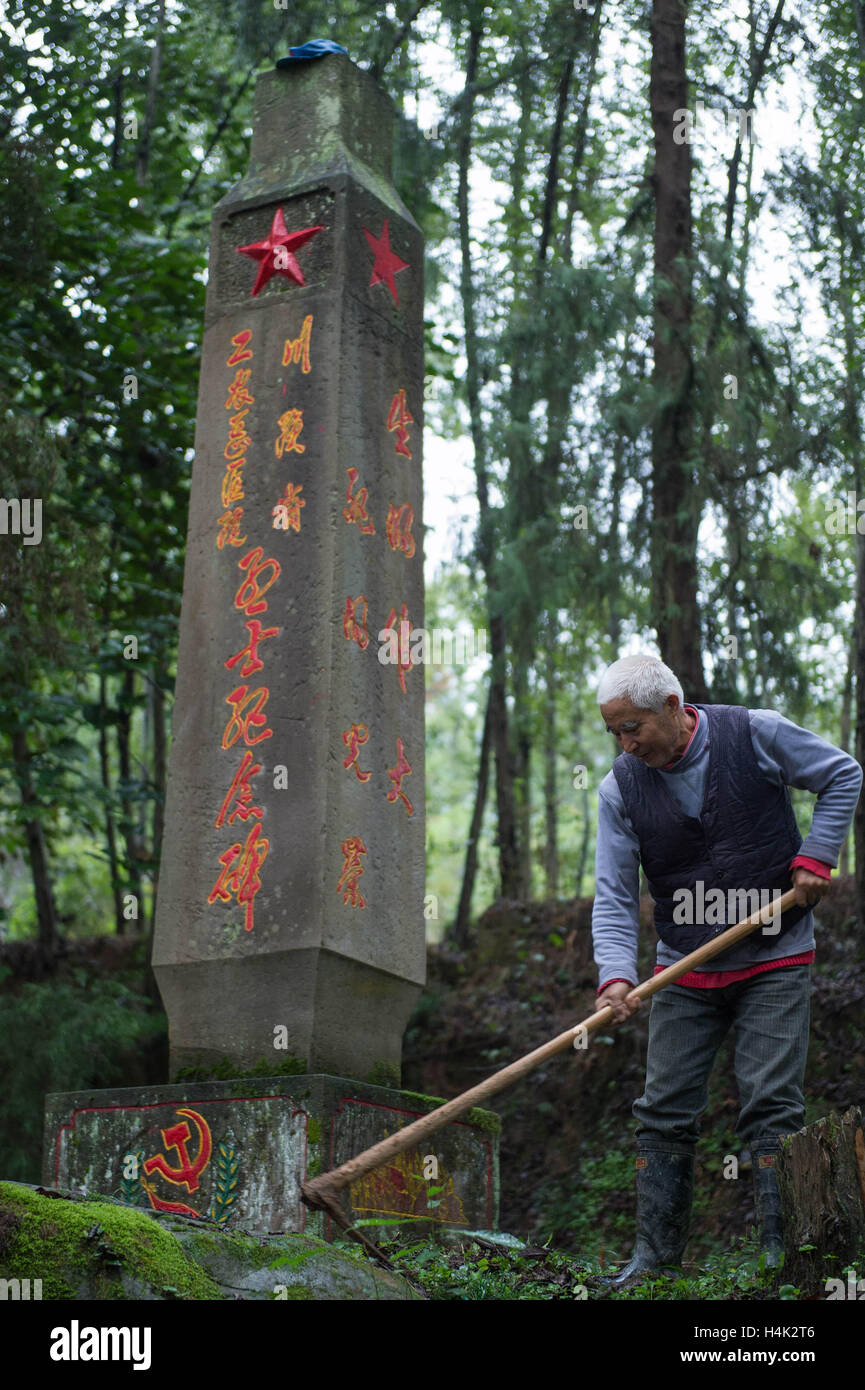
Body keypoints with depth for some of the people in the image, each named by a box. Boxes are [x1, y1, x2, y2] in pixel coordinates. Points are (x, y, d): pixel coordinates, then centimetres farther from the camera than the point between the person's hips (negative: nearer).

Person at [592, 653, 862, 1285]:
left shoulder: (758, 734, -11)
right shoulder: (620, 788, -5)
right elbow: (613, 896, -7)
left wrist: (814, 856, -7)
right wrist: (616, 976, -23)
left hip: (776, 960, -3)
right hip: (684, 972, 3)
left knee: (770, 1105, -5)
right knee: (664, 1109, 3)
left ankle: (782, 1251, 4)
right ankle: (657, 1250, 14)